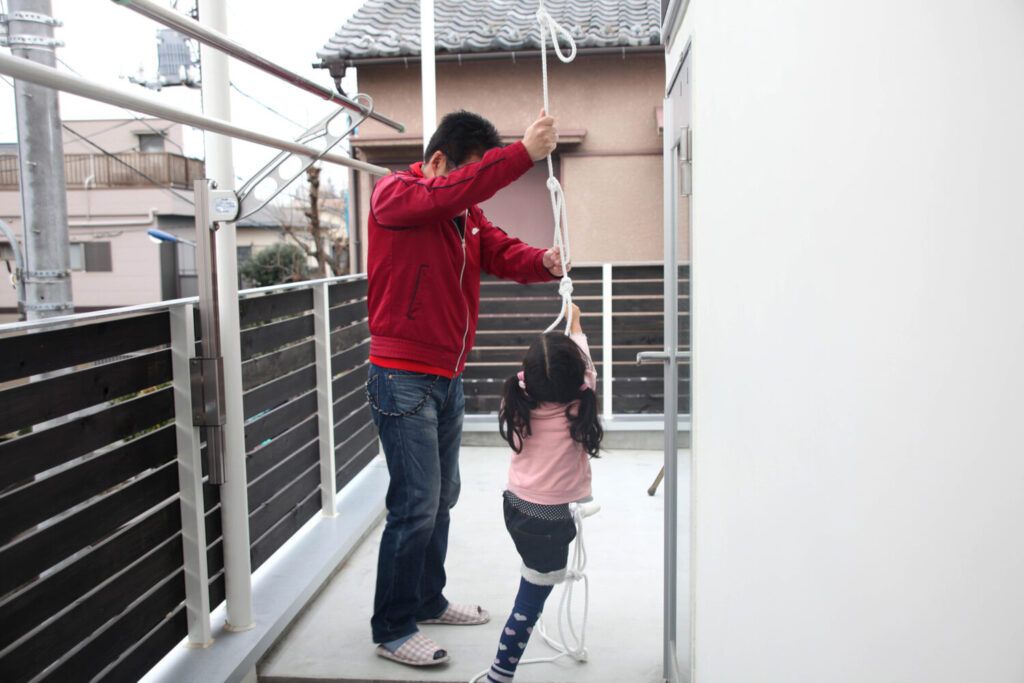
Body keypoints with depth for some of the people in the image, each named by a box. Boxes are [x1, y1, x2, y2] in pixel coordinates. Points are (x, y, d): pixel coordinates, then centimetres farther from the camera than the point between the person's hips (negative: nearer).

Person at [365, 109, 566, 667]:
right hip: (403, 380, -8)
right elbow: (450, 192, -28)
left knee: (442, 498, 17)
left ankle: (428, 601, 34)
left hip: (447, 379, 8)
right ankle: (392, 630, 9)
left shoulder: (467, 215, 13)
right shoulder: (394, 194, -10)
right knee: (416, 506, -6)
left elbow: (503, 253, 5)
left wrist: (545, 262, -16)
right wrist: (524, 153, -33)